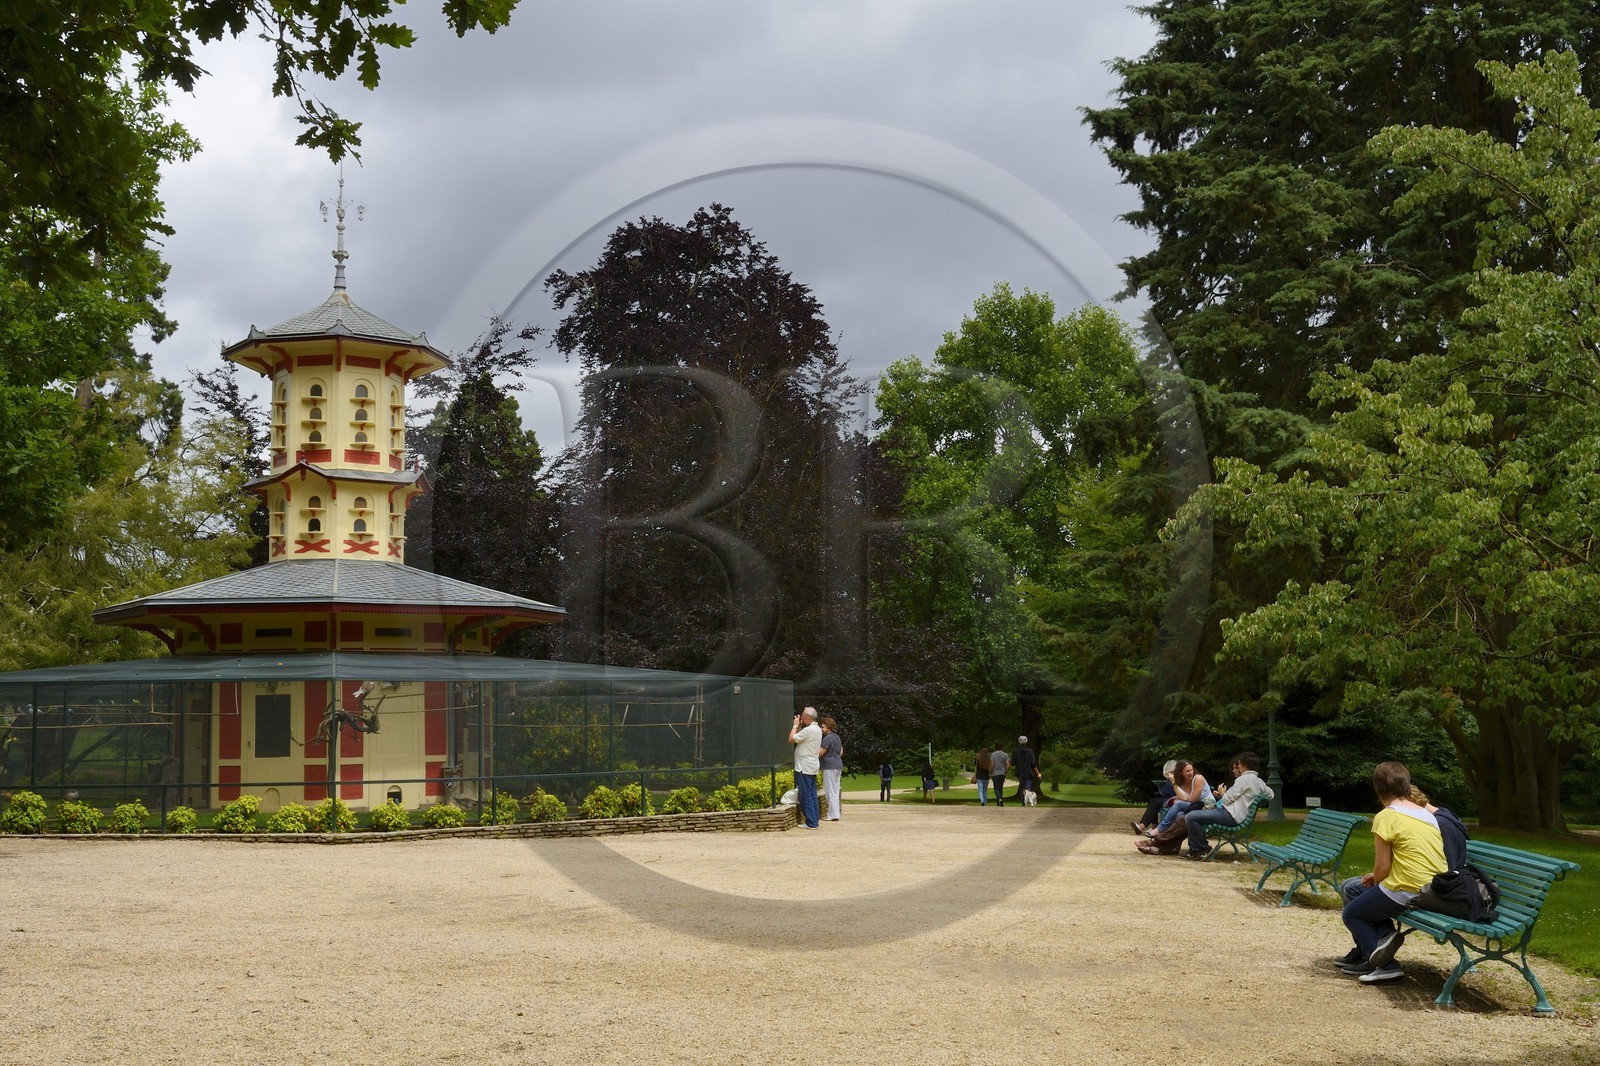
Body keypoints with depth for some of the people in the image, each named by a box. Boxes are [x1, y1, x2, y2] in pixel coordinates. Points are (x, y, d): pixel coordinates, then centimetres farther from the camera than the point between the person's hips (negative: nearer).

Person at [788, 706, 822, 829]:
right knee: (812, 795, 12)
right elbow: (801, 738, 17)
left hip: (804, 768, -10)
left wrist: (796, 725, -4)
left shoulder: (808, 730, -19)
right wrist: (799, 726, 12)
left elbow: (792, 739, -16)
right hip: (812, 767, 10)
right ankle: (815, 820, 14)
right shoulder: (817, 729, 13)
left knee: (806, 795, -6)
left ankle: (811, 823, -6)